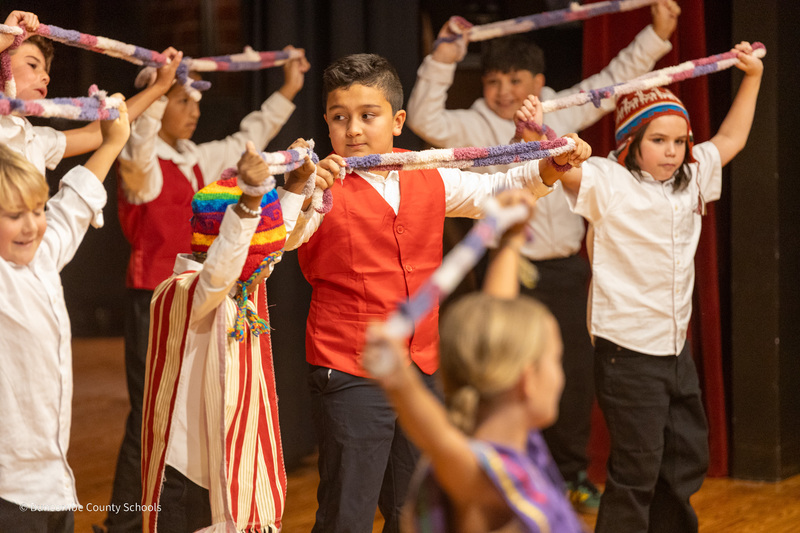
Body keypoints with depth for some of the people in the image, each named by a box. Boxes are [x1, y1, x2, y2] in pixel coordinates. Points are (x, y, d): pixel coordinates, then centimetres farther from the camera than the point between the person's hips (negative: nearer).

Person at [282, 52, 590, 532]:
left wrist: (550, 167, 2)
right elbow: (277, 237, -26)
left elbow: (493, 191, 18)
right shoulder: (322, 187, -10)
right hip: (349, 380, -5)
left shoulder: (430, 180, 7)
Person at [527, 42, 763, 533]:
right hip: (628, 349, -8)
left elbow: (731, 138, 24)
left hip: (676, 346, 8)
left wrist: (752, 76, 24)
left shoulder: (692, 177, 9)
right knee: (636, 471, -4)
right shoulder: (607, 182, -10)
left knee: (688, 459, 19)